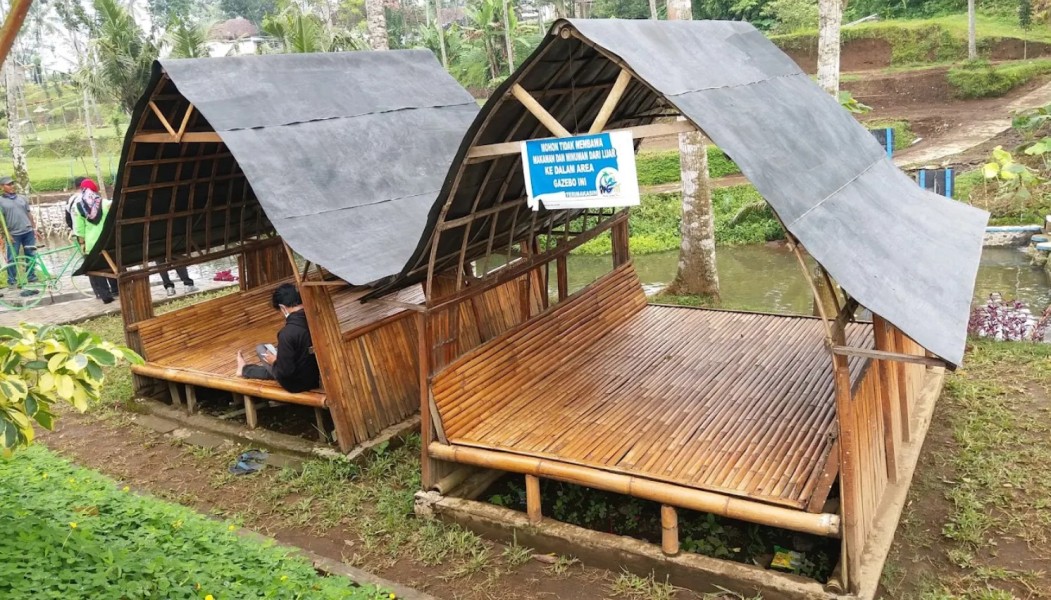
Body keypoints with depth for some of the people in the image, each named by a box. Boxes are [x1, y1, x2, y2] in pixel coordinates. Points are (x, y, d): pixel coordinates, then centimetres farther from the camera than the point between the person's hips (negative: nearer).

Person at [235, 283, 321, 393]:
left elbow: (285, 372, -25)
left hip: (297, 384, -5)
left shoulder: (287, 333, -29)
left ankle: (245, 369, 44)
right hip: (319, 377, 5)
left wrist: (274, 362, -3)